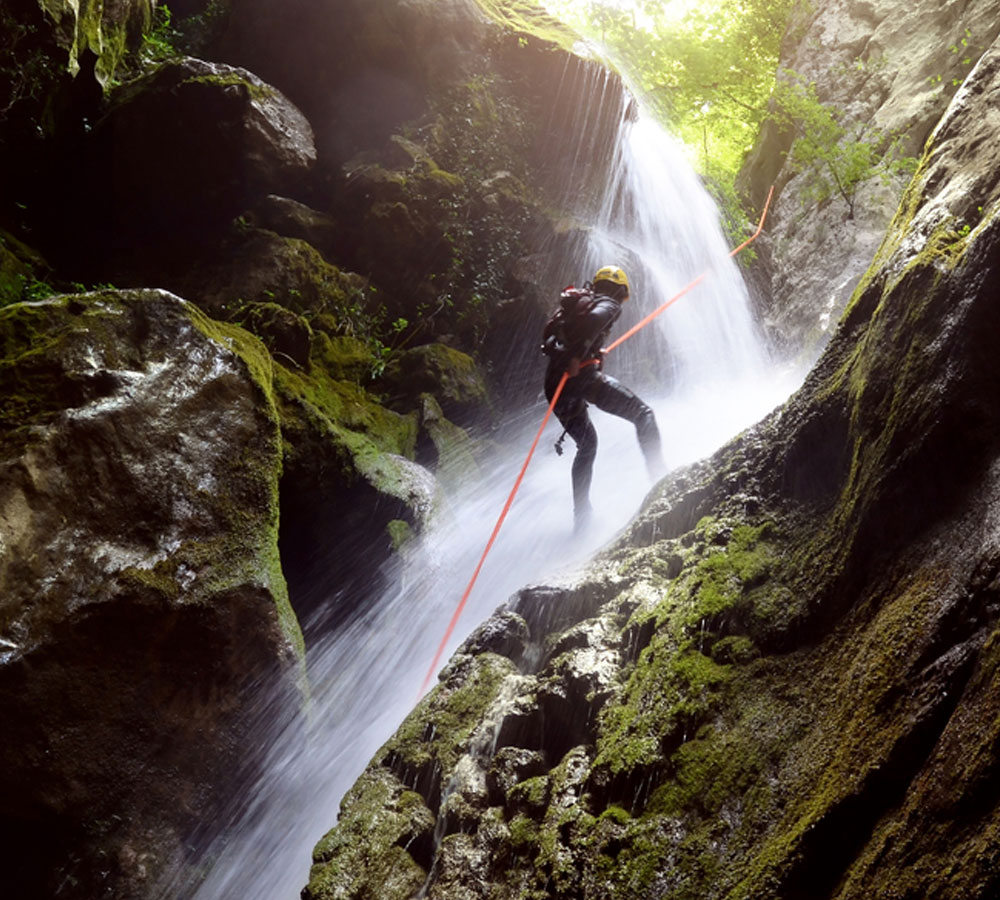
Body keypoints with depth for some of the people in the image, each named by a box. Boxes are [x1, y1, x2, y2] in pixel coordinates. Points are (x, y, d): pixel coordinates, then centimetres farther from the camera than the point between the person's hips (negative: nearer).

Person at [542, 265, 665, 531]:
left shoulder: (577, 306, 30)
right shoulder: (609, 304, 6)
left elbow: (549, 339, 27)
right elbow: (594, 319, -18)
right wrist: (576, 355, -23)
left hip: (555, 384, 8)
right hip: (582, 376, -8)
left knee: (586, 444, 22)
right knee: (642, 414, 3)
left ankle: (581, 513, 20)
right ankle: (658, 475, -13)